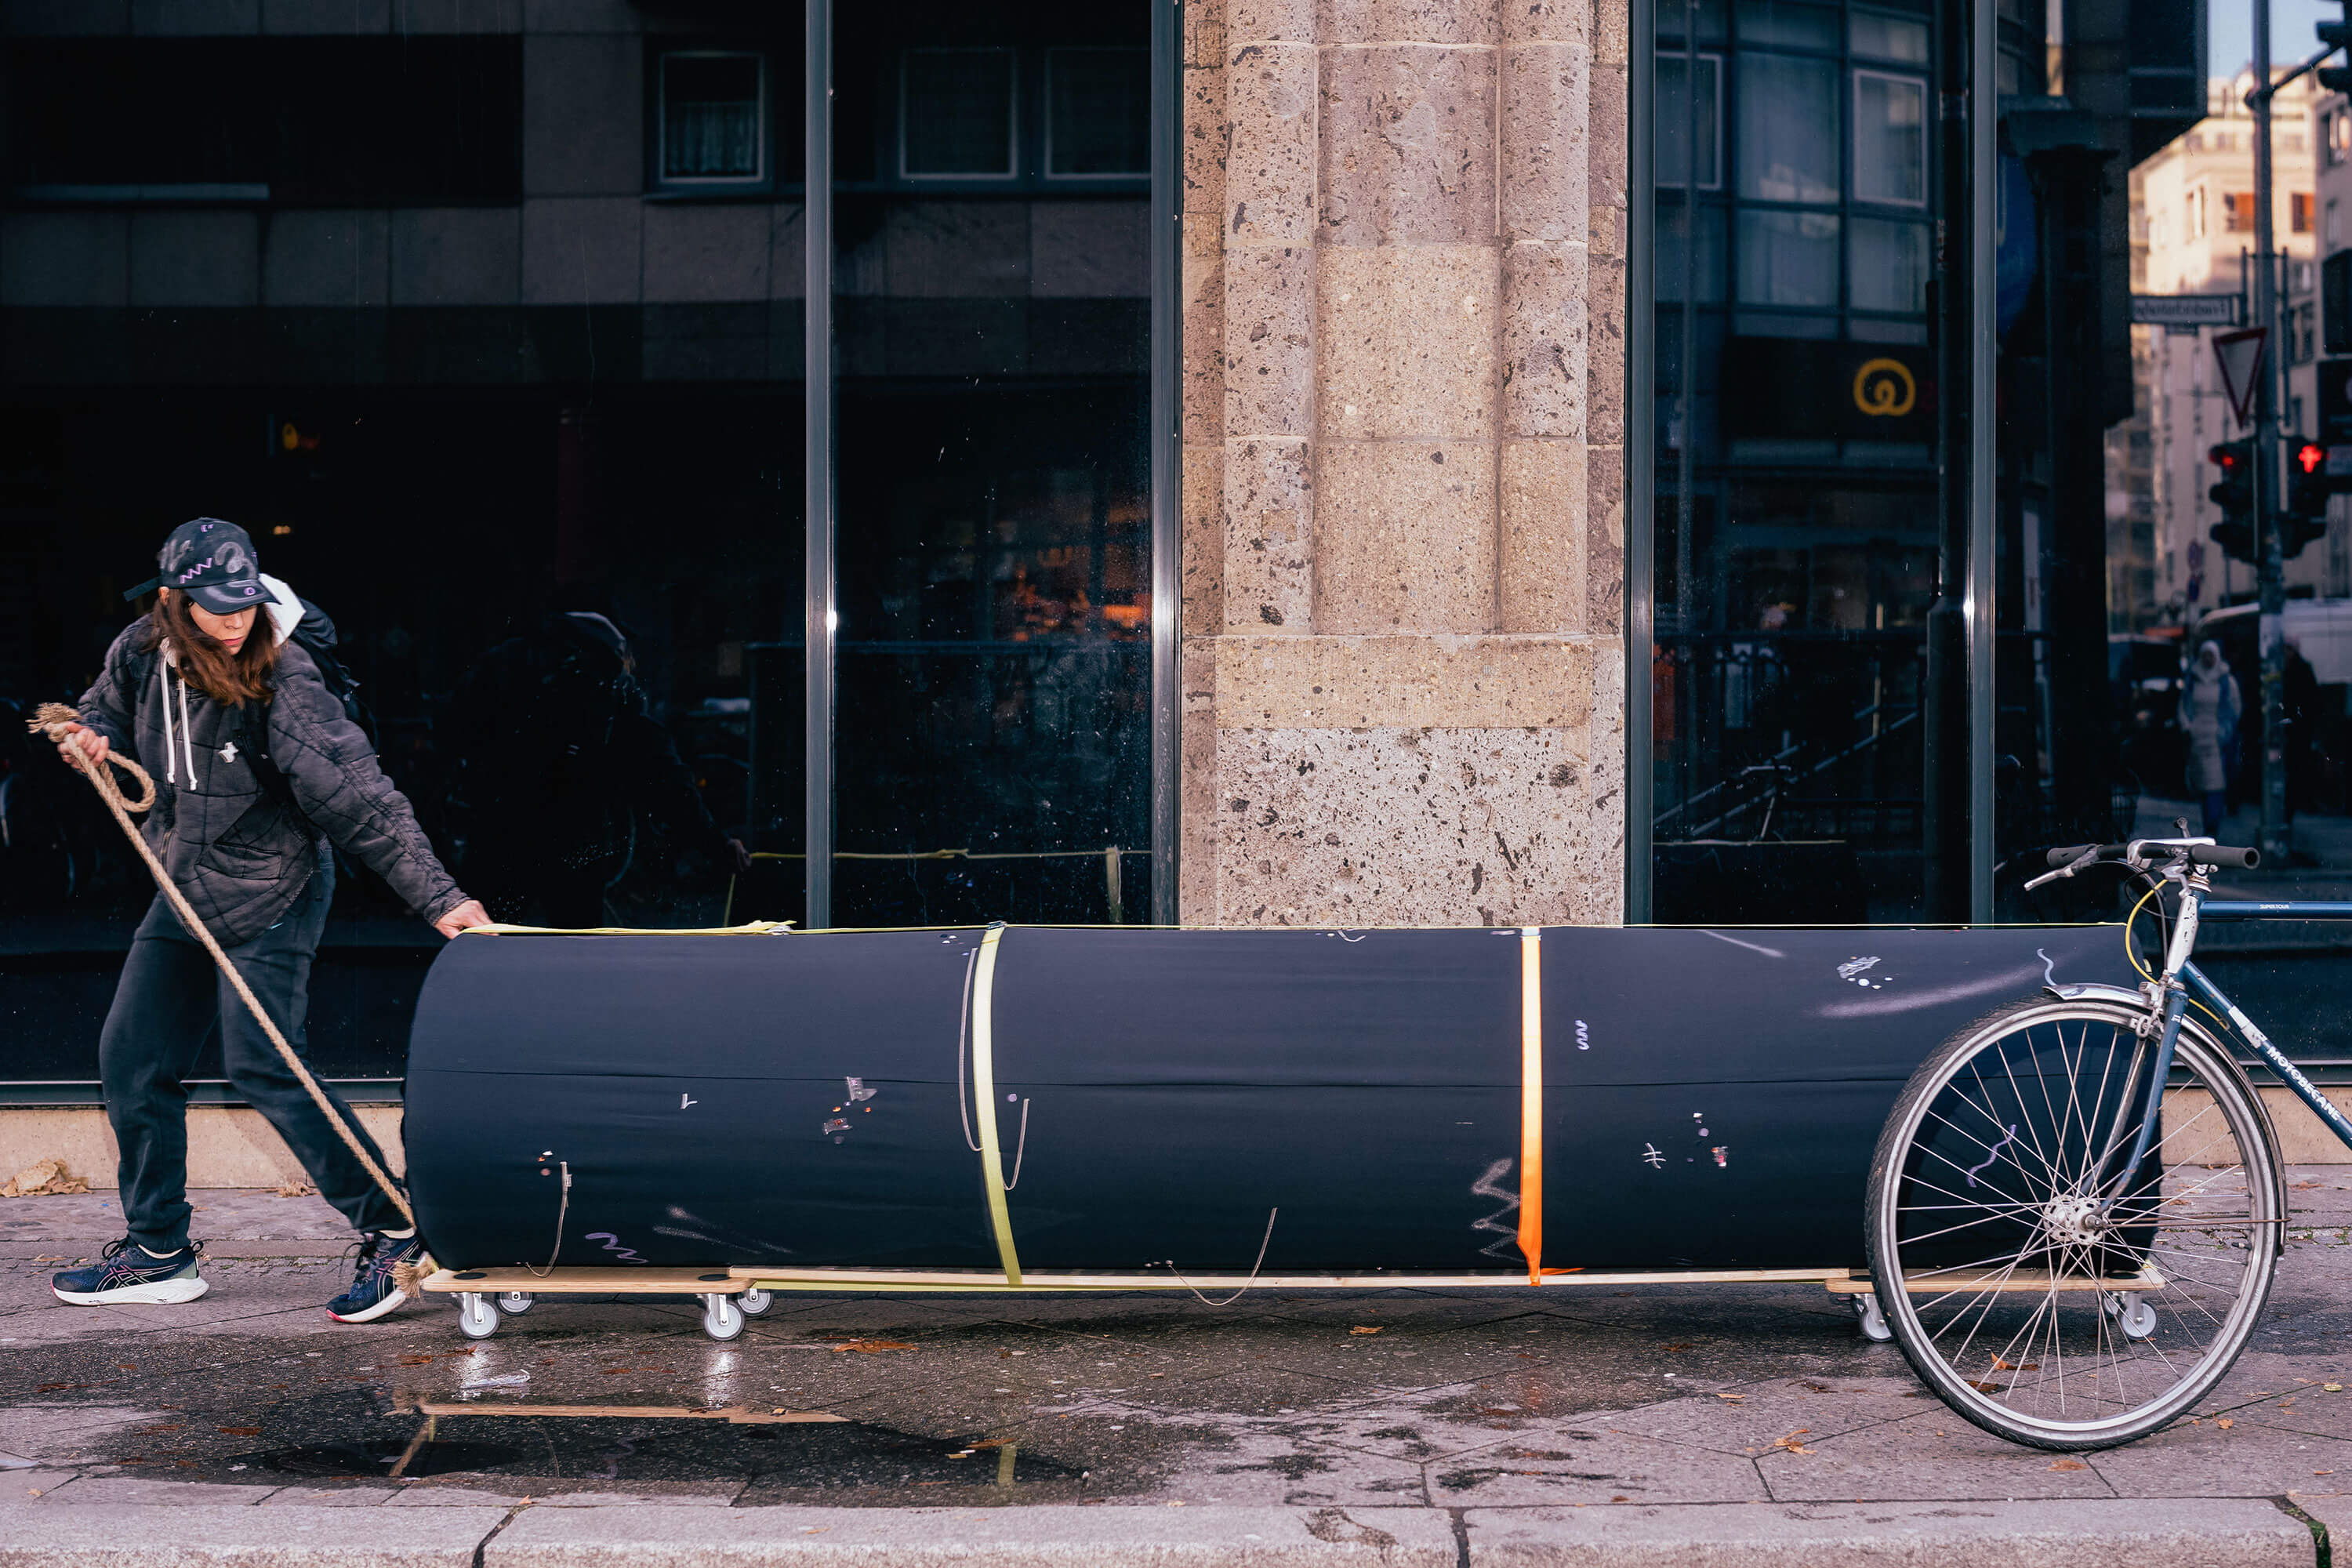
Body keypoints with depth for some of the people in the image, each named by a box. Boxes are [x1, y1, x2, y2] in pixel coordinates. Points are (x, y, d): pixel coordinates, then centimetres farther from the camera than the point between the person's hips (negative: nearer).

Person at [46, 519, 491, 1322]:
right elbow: (108, 708, 19)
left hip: (271, 900, -7)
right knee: (132, 1059, 8)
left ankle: (392, 1230, -2)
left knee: (263, 1066, -13)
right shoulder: (143, 652, -6)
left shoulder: (284, 681, -24)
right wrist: (92, 735, -6)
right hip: (183, 893, 7)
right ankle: (158, 1251, 22)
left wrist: (437, 897, -32)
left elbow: (361, 799, -26)